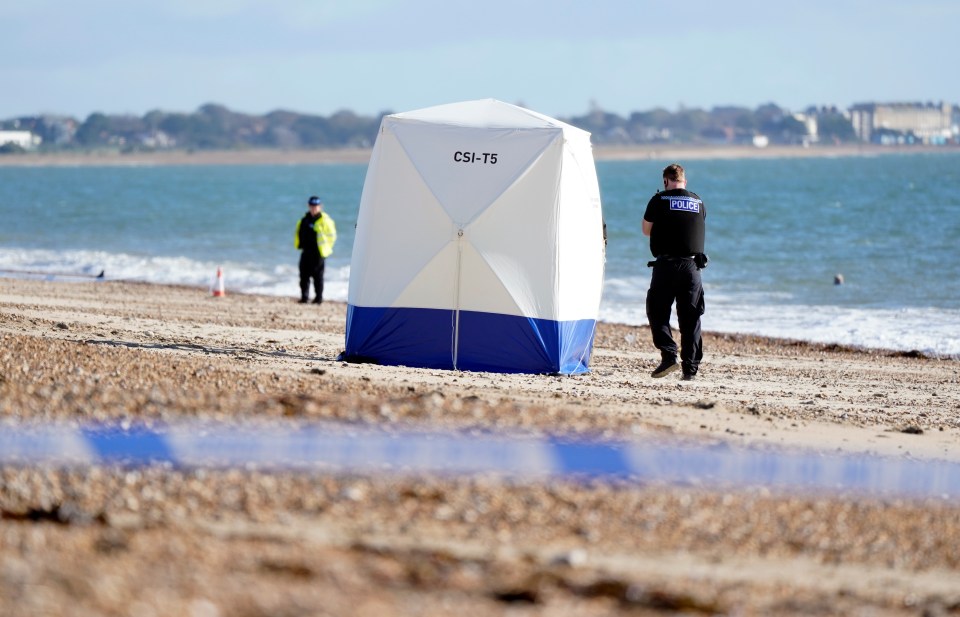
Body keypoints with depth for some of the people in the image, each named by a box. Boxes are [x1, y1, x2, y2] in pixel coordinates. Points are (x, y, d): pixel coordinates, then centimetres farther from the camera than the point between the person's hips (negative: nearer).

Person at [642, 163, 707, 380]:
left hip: (667, 264, -3)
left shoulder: (659, 200, -2)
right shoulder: (699, 203, 9)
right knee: (690, 318, 8)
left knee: (657, 312, 7)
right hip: (692, 265, 3)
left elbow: (646, 230, 8)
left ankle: (669, 355, -11)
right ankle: (691, 367, 5)